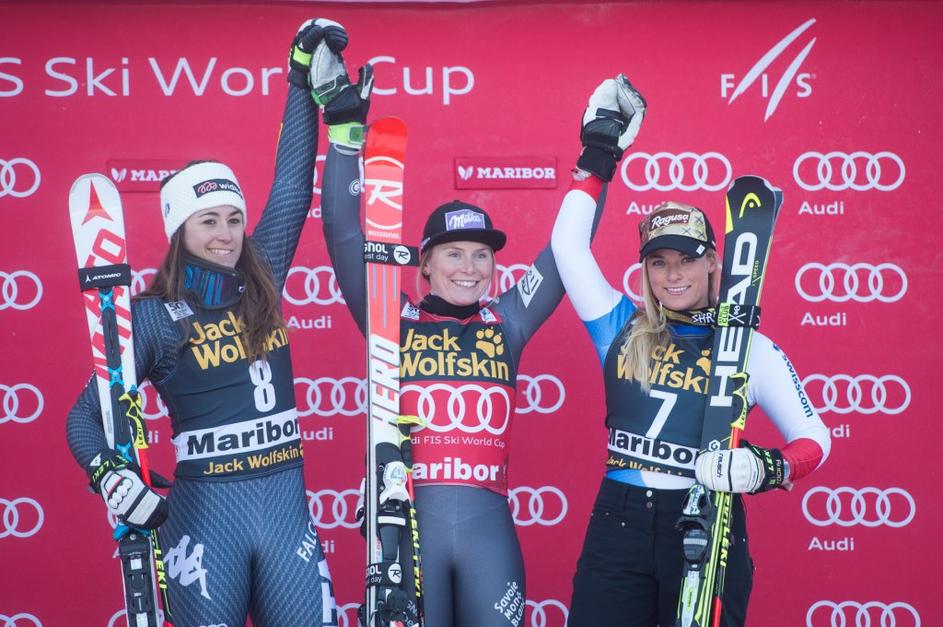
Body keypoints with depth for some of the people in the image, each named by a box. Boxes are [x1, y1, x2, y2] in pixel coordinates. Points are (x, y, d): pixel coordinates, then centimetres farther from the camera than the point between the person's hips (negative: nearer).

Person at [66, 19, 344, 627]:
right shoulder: (153, 316, -2)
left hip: (288, 505, 4)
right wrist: (111, 477, -18)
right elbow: (86, 415, 1)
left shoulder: (261, 285, 8)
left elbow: (291, 187, 8)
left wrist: (304, 80, 6)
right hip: (205, 513, -3)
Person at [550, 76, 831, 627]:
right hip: (618, 526, 2)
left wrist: (767, 468, -17)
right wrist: (601, 150, 9)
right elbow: (568, 244, 5)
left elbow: (814, 438, 4)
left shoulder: (752, 349, 2)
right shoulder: (622, 330, 8)